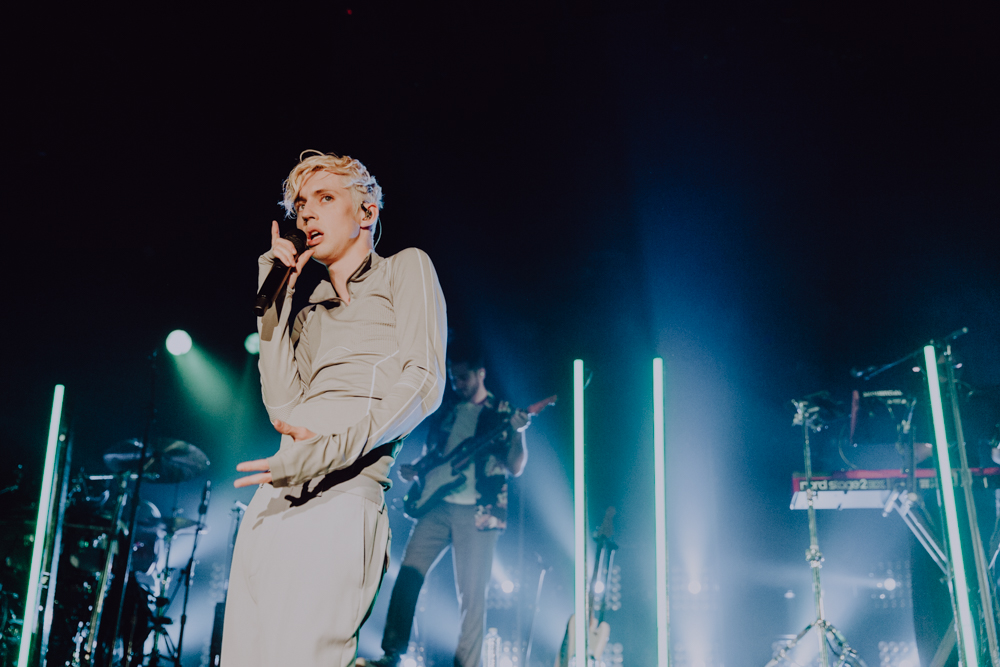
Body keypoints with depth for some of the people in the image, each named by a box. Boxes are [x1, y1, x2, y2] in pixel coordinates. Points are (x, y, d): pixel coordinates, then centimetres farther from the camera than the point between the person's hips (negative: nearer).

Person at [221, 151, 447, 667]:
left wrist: (328, 448, -18)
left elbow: (423, 382, -6)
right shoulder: (310, 314, 26)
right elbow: (282, 403, 10)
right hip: (269, 503, 7)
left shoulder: (404, 269, 9)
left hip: (341, 494, -7)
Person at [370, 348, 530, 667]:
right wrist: (412, 469, 4)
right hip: (437, 506, 4)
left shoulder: (502, 414, 3)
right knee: (408, 575, -5)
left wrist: (518, 432, -21)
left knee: (472, 594, -3)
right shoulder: (445, 413, 16)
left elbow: (515, 468, -4)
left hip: (477, 512, -4)